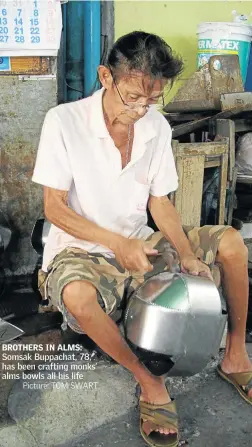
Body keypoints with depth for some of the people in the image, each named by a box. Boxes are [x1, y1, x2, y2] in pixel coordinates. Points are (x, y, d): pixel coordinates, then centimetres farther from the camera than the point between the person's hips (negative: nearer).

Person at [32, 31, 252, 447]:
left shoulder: (157, 126, -1)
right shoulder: (63, 121, -15)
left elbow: (160, 203, 3)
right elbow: (54, 208, -14)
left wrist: (187, 255, -13)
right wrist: (117, 243, -26)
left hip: (140, 245, 5)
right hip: (80, 252, -4)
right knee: (78, 296, -39)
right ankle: (149, 383, -13)